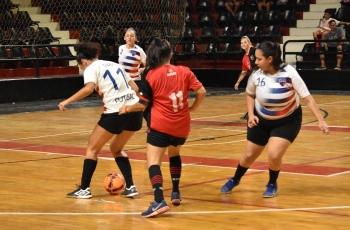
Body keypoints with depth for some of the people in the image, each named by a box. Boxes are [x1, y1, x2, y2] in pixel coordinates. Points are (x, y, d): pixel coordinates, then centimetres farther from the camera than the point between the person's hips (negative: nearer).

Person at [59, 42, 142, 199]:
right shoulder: (115, 65, 21)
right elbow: (135, 88, 22)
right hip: (134, 111, 7)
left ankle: (84, 189, 10)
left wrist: (67, 101, -14)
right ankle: (130, 187, 14)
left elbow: (89, 88, -19)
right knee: (116, 149, 25)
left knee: (92, 149, 12)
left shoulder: (91, 68, 1)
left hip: (115, 113, -7)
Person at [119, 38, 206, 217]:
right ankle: (175, 193, 32)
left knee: (153, 161, -10)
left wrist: (127, 108, 15)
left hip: (161, 126, -5)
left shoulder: (150, 75, -6)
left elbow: (143, 104, -4)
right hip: (182, 125, 5)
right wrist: (193, 108, 16)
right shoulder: (184, 71, 2)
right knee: (174, 154, 30)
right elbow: (201, 92, -2)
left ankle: (159, 202, -29)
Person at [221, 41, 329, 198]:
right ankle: (235, 180, 40)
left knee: (274, 156, -18)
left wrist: (320, 120, -27)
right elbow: (249, 94, 5)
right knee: (249, 155, 11)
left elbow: (307, 98, -22)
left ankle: (272, 184, 13)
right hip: (261, 120, 3)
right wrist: (251, 114, -8)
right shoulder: (256, 74, -16)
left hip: (288, 121, -3)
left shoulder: (289, 73, -26)